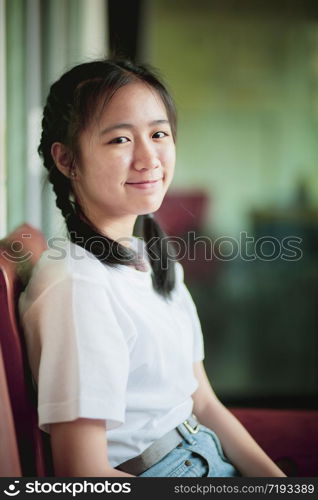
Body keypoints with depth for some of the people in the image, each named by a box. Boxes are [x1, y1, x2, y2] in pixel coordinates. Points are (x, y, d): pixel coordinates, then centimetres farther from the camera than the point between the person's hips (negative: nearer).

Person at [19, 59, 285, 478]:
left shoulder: (157, 262, 7)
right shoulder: (76, 285, -21)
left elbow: (204, 404, 10)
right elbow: (84, 475, -21)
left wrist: (277, 478, -3)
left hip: (210, 460, 8)